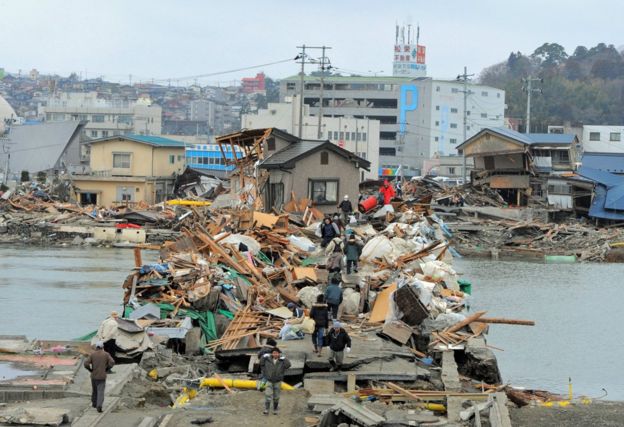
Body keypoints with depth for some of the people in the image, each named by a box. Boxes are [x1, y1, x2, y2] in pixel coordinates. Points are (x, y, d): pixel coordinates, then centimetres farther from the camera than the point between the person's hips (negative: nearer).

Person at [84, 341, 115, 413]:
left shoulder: (92, 354, -2)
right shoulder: (106, 354, -3)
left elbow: (86, 364, -12)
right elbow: (112, 363, -13)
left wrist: (90, 370, 6)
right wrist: (106, 368, 3)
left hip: (94, 376, 2)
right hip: (102, 376, -2)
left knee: (94, 390, 24)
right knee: (100, 392, -3)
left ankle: (94, 403, 40)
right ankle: (99, 406, -20)